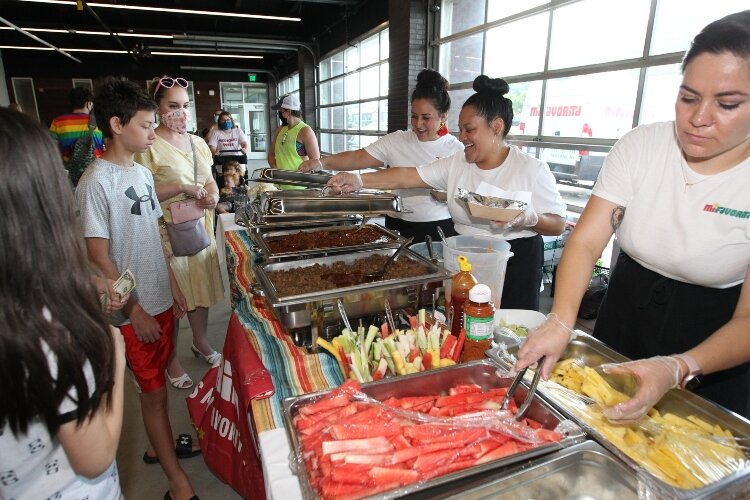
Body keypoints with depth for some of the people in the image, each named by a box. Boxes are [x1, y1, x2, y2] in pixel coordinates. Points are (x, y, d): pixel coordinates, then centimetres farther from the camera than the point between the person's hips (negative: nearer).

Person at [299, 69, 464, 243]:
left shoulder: (456, 149, -2)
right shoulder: (396, 141, -1)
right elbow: (359, 158, -10)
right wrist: (321, 162, -23)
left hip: (440, 229, -1)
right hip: (399, 226, 1)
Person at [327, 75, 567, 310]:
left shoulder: (533, 170, -9)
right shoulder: (455, 164, 1)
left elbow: (558, 225, -6)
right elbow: (407, 176, -4)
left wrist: (529, 218, -27)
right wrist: (359, 180, -15)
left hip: (516, 262, -3)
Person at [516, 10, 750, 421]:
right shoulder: (640, 146, -14)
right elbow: (586, 241, -20)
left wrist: (678, 369, -38)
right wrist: (560, 322, -35)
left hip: (711, 358, -1)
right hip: (622, 317, 2)